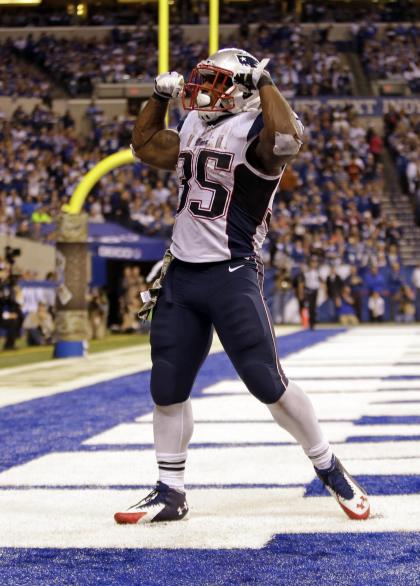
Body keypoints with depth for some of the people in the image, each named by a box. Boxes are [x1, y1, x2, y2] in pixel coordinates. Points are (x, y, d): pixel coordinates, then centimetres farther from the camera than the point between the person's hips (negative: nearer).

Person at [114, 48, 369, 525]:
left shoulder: (254, 132, -11)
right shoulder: (194, 130, 14)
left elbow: (288, 140, -35)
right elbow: (144, 146, 31)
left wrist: (263, 81, -23)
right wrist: (160, 95, 18)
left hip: (231, 276, -8)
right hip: (180, 274, 8)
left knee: (268, 384, -7)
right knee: (167, 389, 8)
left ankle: (330, 470, 11)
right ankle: (170, 492, 20)